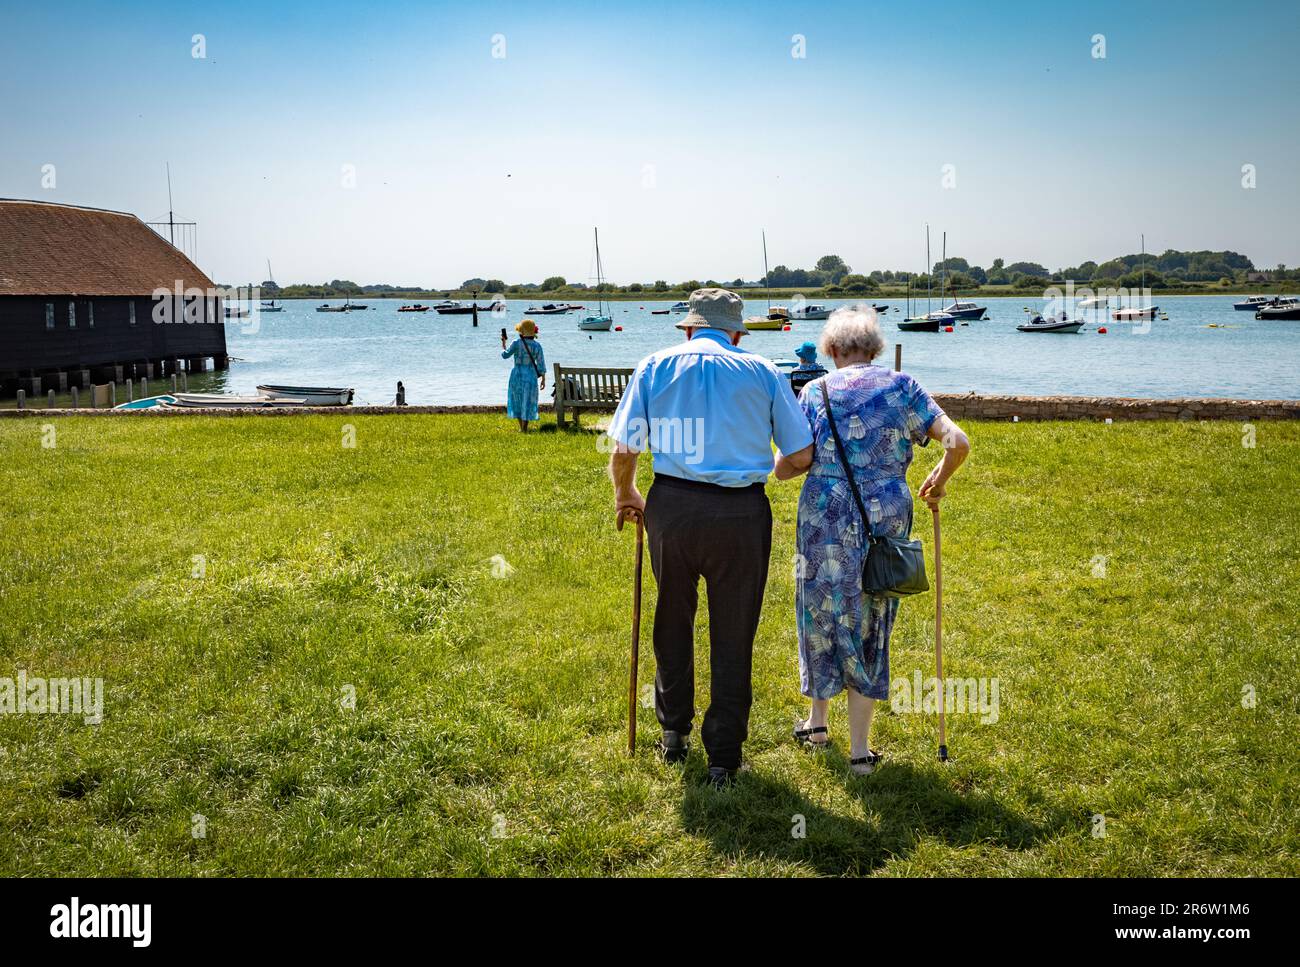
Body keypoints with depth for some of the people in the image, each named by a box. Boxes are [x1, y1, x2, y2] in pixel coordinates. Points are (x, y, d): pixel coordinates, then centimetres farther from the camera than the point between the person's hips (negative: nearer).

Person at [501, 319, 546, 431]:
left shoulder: (516, 343, -11)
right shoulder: (537, 345, -6)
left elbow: (505, 355, 2)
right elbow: (541, 364, -5)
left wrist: (503, 343, 20)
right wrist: (543, 379, 2)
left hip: (517, 375, 0)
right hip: (531, 376, 1)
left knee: (517, 400, 17)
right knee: (528, 402, 9)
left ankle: (522, 427, 22)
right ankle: (524, 428, 9)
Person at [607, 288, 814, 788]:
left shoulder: (655, 366, 4)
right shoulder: (762, 371, 3)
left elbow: (623, 450, -1)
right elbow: (801, 455, 3)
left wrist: (625, 494, 18)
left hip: (672, 505, 1)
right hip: (741, 512, -1)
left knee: (673, 621, 23)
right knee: (732, 636, 11)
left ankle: (673, 732, 37)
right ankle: (723, 757, 19)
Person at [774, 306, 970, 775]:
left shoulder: (816, 391, 0)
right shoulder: (901, 386, 3)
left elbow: (783, 469, -4)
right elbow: (957, 443, -5)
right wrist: (939, 480, 14)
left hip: (826, 519, -1)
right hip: (887, 520, 1)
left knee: (823, 615, 19)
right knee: (870, 624, 12)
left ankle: (817, 720, 37)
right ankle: (860, 749, 15)